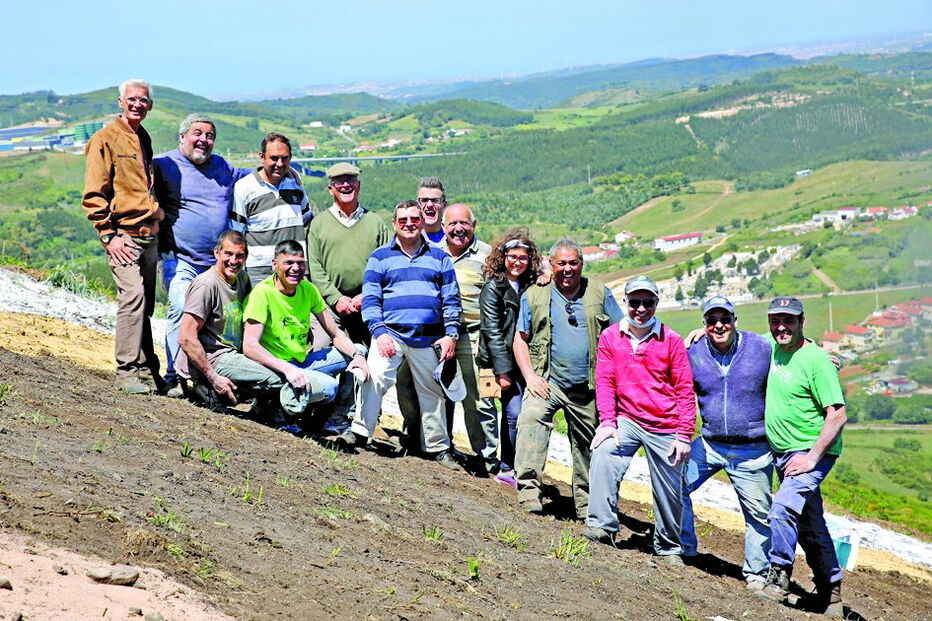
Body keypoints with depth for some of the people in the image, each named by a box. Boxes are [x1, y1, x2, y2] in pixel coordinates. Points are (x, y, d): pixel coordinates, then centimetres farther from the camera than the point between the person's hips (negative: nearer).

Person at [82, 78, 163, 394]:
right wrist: (109, 235, -14)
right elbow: (93, 195, -8)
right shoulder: (105, 140, -4)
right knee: (132, 296, -17)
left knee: (145, 305, 8)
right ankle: (127, 371, -12)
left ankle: (147, 369, 14)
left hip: (149, 235, 7)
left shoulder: (144, 139, 18)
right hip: (123, 235, -7)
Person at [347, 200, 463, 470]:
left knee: (432, 392, 10)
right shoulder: (380, 257, 8)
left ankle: (438, 447, 23)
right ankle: (359, 432, -10)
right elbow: (370, 298, 2)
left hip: (428, 339, 2)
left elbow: (451, 299, 11)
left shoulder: (439, 258, 13)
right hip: (391, 334, -2)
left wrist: (450, 335, 0)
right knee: (374, 377, -23)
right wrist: (379, 332, -11)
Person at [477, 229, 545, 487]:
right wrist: (503, 371, -12)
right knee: (514, 412, -13)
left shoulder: (531, 287, 12)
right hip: (503, 361, -5)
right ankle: (507, 469, 1)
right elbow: (492, 331, -7)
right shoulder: (493, 287, -2)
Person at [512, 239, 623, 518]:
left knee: (587, 445, 10)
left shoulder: (600, 294, 7)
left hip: (589, 387, 2)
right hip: (547, 381, -2)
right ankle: (528, 489, -33)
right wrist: (530, 376, -7)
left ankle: (585, 504, 25)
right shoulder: (534, 295, 5)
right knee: (531, 419, -29)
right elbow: (520, 339, 6)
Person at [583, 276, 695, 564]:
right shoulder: (610, 337, -1)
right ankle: (602, 527, -19)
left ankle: (669, 548, 26)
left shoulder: (671, 340, -5)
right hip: (627, 420, 1)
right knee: (603, 454, -26)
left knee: (669, 492, 6)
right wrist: (607, 421, -12)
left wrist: (684, 434, -6)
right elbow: (604, 381, 0)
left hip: (665, 428, -1)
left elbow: (685, 389, -2)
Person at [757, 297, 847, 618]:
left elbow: (837, 416, -20)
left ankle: (779, 576, -14)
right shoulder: (770, 346, 2)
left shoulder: (816, 360, -18)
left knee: (784, 506, -28)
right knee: (809, 524, 15)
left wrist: (812, 458, -22)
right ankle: (831, 592, 28)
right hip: (782, 452, 7)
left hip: (812, 451, -7)